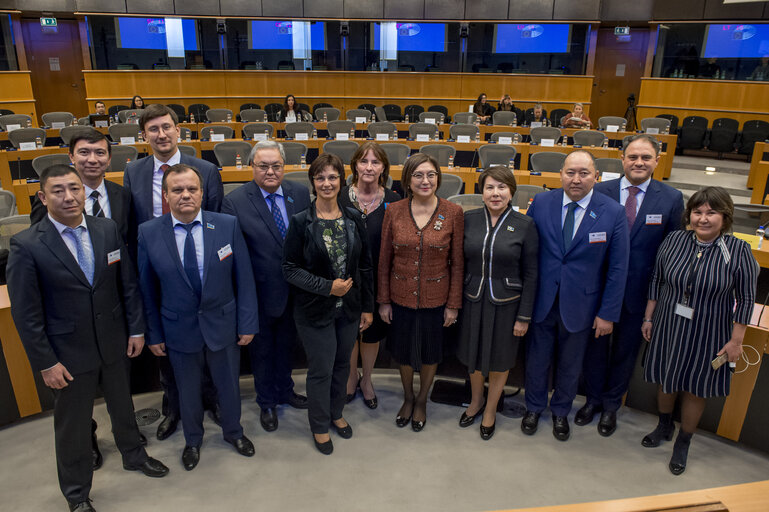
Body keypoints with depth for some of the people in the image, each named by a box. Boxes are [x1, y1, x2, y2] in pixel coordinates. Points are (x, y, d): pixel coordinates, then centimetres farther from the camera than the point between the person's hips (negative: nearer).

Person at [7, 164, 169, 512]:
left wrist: (136, 328, 2)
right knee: (72, 424, 15)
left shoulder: (108, 230, -5)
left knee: (122, 404, 24)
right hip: (68, 353, -3)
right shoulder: (26, 246, -16)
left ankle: (133, 454, 51)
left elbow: (128, 283, 2)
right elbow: (26, 313, -13)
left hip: (114, 343, 3)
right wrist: (45, 363, -12)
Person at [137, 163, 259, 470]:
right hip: (179, 329, 0)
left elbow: (243, 278, -7)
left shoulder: (228, 225, -11)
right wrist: (153, 333, 1)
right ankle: (192, 440, 48)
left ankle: (233, 431, 48)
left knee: (228, 385, 20)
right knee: (188, 391, 20)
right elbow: (147, 288, -3)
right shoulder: (148, 233, -10)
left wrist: (247, 323, -6)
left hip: (223, 324, 0)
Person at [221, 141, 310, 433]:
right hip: (259, 294, -3)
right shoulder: (234, 202, -15)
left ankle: (285, 391, 49)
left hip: (295, 290, 3)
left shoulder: (300, 194, -4)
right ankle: (266, 402, 41)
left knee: (286, 345, 24)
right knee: (262, 350, 18)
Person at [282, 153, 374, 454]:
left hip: (349, 308, 4)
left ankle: (336, 413, 43)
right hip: (315, 311, -3)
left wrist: (367, 306, 5)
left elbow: (365, 265, 5)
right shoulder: (301, 222, -11)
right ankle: (320, 425, 31)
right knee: (320, 370, 8)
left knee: (342, 364, 18)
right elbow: (290, 269, -10)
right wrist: (327, 287, -18)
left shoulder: (353, 219, 0)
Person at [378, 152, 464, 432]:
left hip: (435, 299, -1)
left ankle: (422, 400, 45)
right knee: (403, 353, 19)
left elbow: (457, 263, -5)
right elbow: (384, 260, -1)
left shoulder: (453, 213, -10)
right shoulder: (393, 211, -8)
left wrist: (453, 304, -3)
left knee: (430, 354, 18)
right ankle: (408, 397, 47)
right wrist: (383, 301, 1)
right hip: (401, 298, 1)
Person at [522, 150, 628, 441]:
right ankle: (534, 407, 44)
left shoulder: (613, 213, -11)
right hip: (541, 301, 1)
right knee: (537, 359, 18)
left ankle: (561, 412, 45)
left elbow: (617, 269, -7)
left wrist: (608, 313, -7)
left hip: (580, 305, 0)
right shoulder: (541, 203, -7)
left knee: (570, 364, 19)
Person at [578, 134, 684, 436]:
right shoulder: (600, 192, -6)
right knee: (595, 344, 15)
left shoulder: (671, 199, -5)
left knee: (626, 349, 16)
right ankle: (593, 398, 38)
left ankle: (611, 404, 38)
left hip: (639, 291, 0)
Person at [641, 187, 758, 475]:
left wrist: (736, 341, -7)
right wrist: (648, 318, 5)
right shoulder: (674, 240, -8)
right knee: (665, 378, 19)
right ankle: (664, 426, 46)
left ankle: (683, 443, 36)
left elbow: (746, 299, -8)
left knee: (696, 388, 13)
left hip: (707, 336, -2)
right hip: (668, 327, 2)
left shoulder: (738, 251, -15)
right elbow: (656, 282, 2)